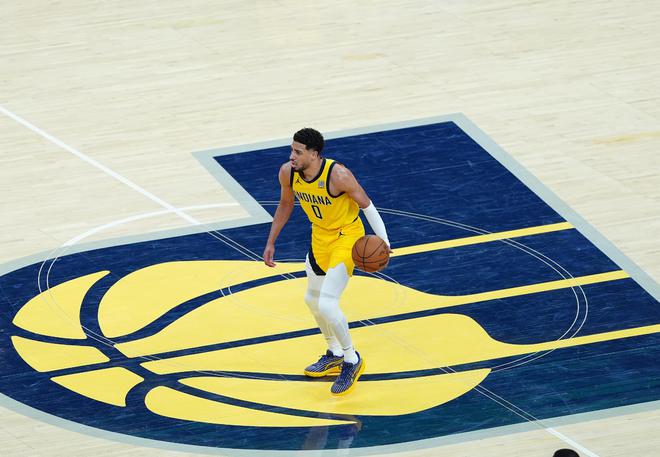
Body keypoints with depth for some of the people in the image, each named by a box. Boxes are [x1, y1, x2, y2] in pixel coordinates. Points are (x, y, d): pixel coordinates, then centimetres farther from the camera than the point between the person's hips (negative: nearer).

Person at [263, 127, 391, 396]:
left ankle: (352, 361, 3)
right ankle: (334, 354, 43)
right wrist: (271, 242, 10)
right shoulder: (287, 173, -14)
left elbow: (366, 205, -19)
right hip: (320, 235, 8)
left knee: (327, 303, -18)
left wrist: (383, 240, -28)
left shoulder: (338, 175, -32)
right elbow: (285, 205, 7)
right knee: (313, 299, 20)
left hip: (346, 236, -8)